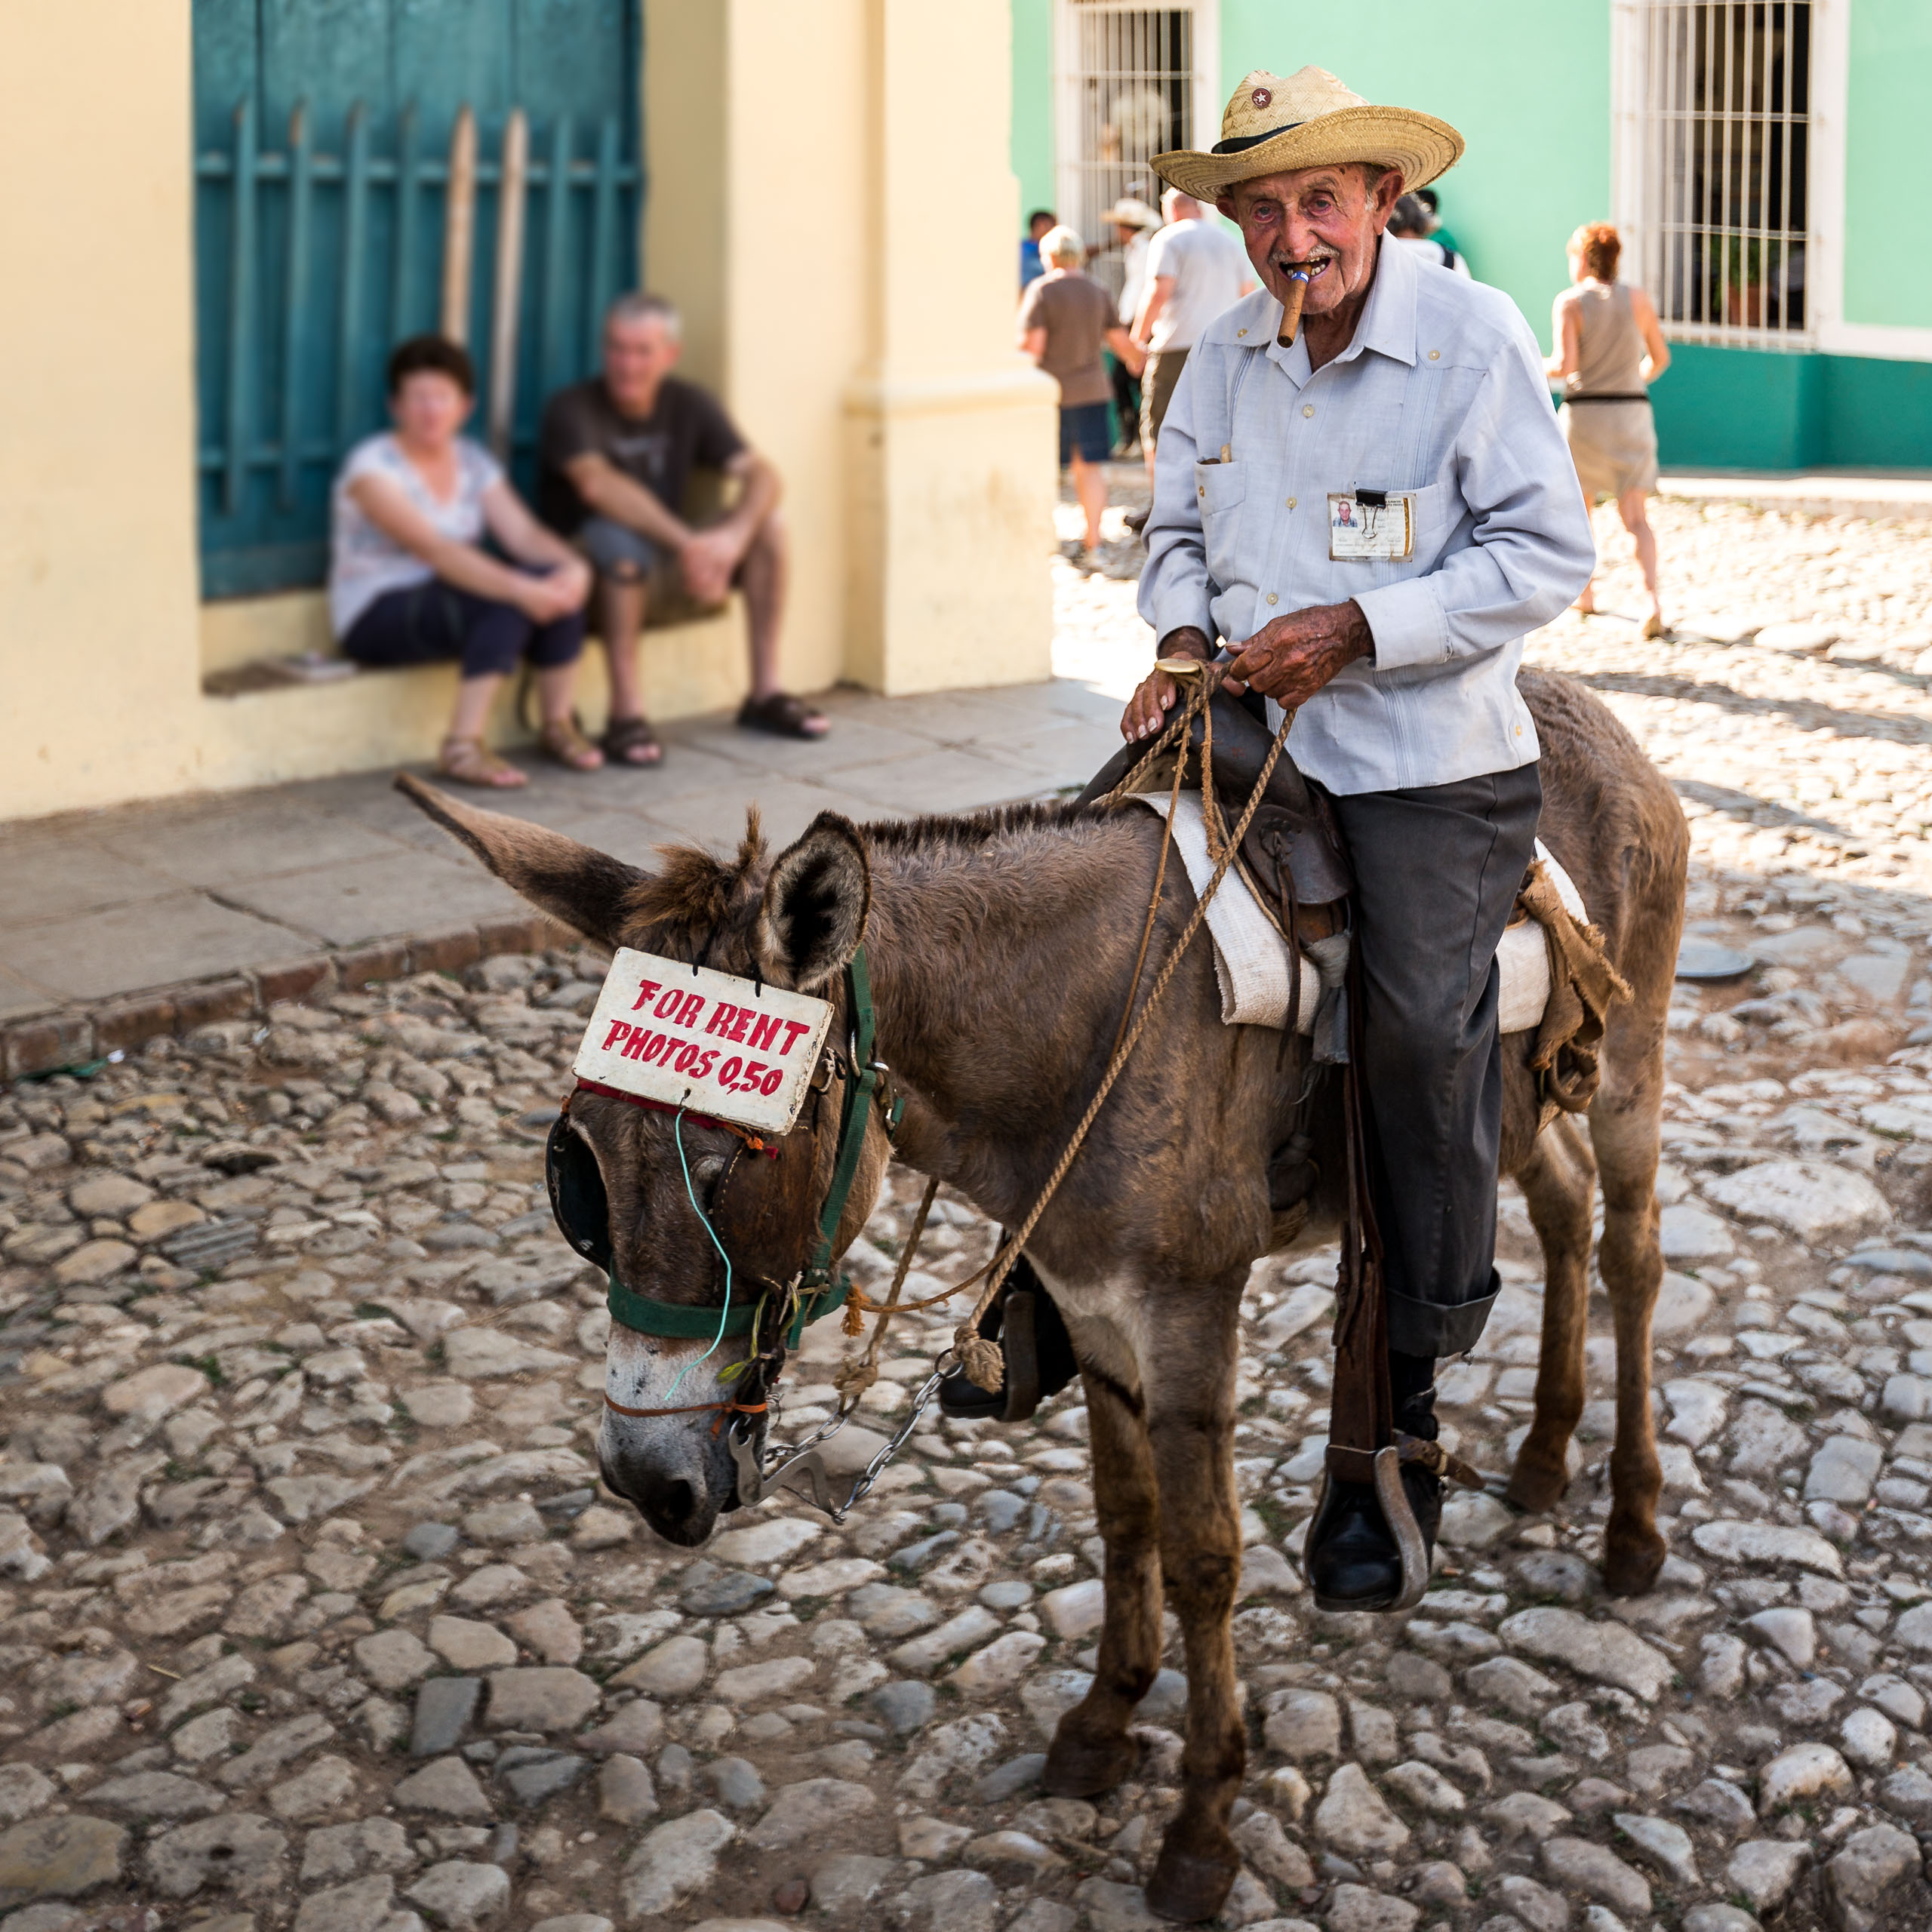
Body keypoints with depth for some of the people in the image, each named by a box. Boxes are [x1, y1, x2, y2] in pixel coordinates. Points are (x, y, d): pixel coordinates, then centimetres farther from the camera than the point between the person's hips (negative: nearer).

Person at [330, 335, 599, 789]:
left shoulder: (474, 462, 7)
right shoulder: (373, 466, -16)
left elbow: (523, 533, -5)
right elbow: (434, 549, -28)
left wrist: (573, 565, -28)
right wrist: (519, 589, -38)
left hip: (454, 599, 7)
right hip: (377, 619, -7)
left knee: (557, 583, -19)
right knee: (509, 603, -31)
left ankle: (557, 725, -8)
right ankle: (461, 747, -32)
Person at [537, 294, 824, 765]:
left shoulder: (688, 405, 2)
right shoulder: (573, 409, -15)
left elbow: (760, 474, -9)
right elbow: (597, 484, -34)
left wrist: (733, 538, -31)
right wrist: (687, 544, -43)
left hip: (663, 564, 6)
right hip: (585, 563, -6)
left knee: (769, 524, -14)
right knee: (621, 541, -39)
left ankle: (765, 694, -7)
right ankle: (626, 716, -35)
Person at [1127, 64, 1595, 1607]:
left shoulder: (1476, 338, -7)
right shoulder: (1224, 359, 9)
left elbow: (1547, 555, -10)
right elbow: (1179, 535, 19)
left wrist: (1356, 628, -18)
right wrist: (1182, 639, -3)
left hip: (1431, 763, -6)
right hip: (1247, 736, 6)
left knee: (1420, 1020, -17)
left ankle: (1402, 1418, -4)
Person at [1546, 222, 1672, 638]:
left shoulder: (1569, 302, -7)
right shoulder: (1639, 301, 3)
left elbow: (1565, 365, -16)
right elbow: (1660, 358, 10)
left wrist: (1539, 367, 5)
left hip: (1583, 414, -2)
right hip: (1632, 413, 2)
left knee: (1577, 503, 22)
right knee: (1634, 516, 0)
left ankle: (1584, 591, 32)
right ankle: (1652, 597, -22)